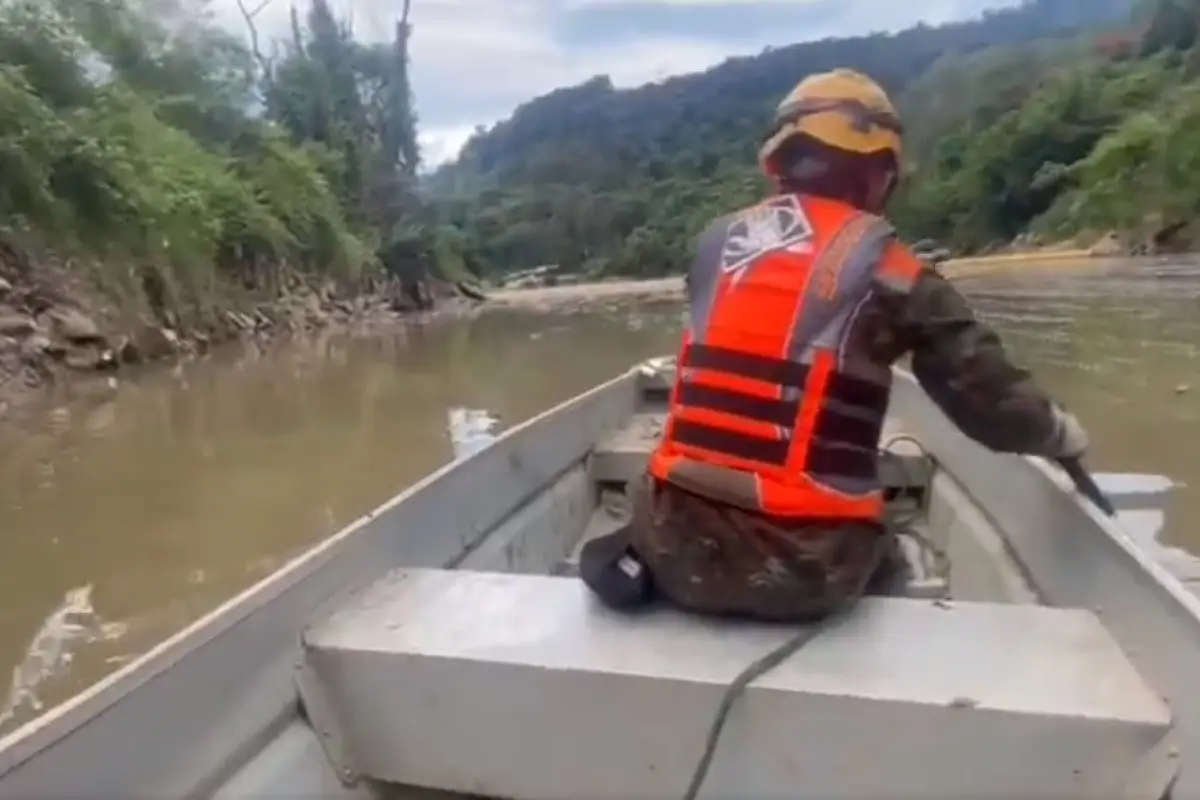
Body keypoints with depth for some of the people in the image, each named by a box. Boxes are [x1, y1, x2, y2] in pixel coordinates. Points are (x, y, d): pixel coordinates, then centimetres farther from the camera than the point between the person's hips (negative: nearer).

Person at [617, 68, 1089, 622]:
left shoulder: (716, 244, 6)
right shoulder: (889, 275, -4)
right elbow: (993, 405, 0)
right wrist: (1060, 432, 21)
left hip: (681, 545, 2)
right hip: (804, 569, -1)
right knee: (890, 561, 30)